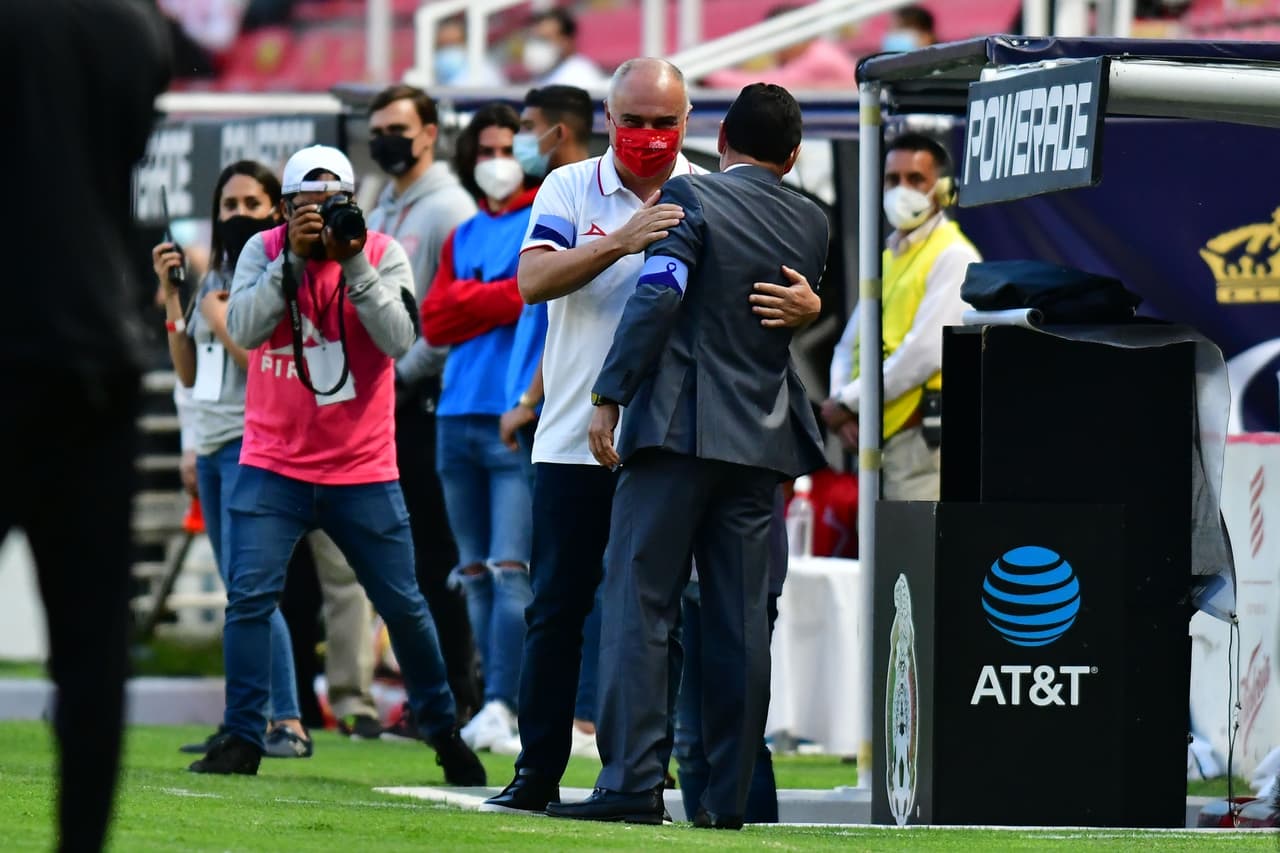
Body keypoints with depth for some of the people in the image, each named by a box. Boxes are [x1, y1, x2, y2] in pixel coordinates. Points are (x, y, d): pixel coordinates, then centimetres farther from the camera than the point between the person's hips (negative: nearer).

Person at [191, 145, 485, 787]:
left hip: (363, 471, 0)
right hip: (275, 464, 0)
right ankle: (241, 738, -5)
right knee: (250, 595, -13)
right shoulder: (264, 251, -1)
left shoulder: (383, 255, -3)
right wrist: (292, 256, -23)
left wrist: (354, 264, -23)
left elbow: (398, 341, -17)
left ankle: (443, 729, 23)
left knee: (403, 606, 5)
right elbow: (244, 329, -17)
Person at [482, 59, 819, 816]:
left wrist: (803, 306, -26)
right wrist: (621, 241, -29)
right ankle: (538, 774, 10)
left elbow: (775, 288, -1)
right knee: (557, 609, 5)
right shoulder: (571, 190, 3)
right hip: (575, 440, 0)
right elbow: (535, 279, -14)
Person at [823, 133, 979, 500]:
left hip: (923, 437, -8)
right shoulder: (888, 258, 23)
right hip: (882, 439, 8)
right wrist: (842, 412, 0)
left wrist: (847, 402, -9)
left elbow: (927, 351, -15)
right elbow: (849, 347, 21)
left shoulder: (953, 257, -4)